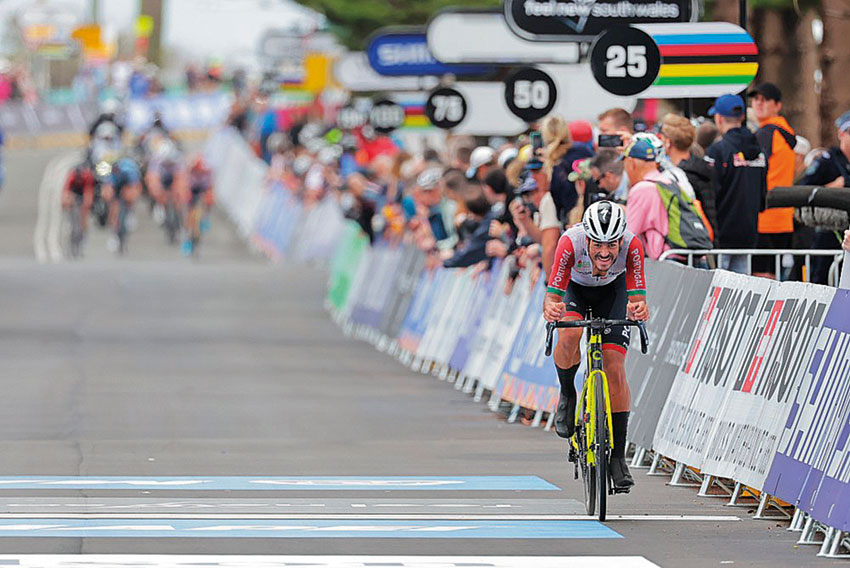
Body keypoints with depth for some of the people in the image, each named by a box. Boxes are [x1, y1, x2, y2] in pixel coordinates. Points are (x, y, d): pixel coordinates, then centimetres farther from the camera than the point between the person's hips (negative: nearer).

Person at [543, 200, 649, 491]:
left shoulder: (631, 245, -35)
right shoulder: (571, 242, -38)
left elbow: (637, 298, -37)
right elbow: (552, 294, -40)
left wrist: (639, 309, -60)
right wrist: (550, 308, -63)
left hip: (613, 291, 1)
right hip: (576, 289, -1)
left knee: (615, 368, -12)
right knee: (569, 338, -33)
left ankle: (618, 455, -5)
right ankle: (567, 394, -1)